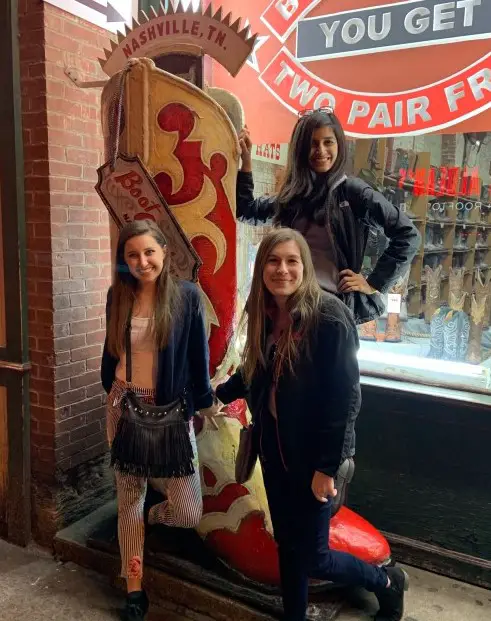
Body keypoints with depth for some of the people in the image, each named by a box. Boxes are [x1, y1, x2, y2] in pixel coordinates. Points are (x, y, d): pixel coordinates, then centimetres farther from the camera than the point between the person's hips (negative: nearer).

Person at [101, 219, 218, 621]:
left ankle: (155, 514, 35)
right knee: (129, 498, 12)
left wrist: (205, 403, 3)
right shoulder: (118, 296, 0)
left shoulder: (187, 295, -9)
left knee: (189, 514, -2)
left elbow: (198, 358, -4)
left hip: (171, 410, -2)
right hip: (125, 408, 3)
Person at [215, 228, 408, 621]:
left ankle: (387, 583, 33)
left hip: (313, 456, -6)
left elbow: (345, 397, -20)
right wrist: (218, 394, 12)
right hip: (274, 451, 6)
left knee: (312, 557, 5)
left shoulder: (329, 316, -20)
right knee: (287, 545, 19)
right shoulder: (264, 314, 0)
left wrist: (327, 467, -19)